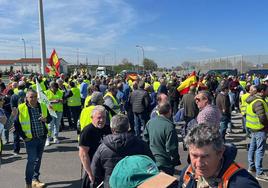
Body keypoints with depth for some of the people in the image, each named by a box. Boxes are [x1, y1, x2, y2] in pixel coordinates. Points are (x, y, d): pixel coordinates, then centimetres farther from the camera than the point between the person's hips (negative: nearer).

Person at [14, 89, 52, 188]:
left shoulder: (43, 106, 3)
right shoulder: (21, 109, -9)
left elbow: (50, 118, 11)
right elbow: (16, 124, -4)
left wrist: (46, 119, -13)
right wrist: (24, 136, -7)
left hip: (42, 138, 5)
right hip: (30, 139, -4)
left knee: (38, 159, 15)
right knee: (32, 160, -5)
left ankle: (35, 179, 30)